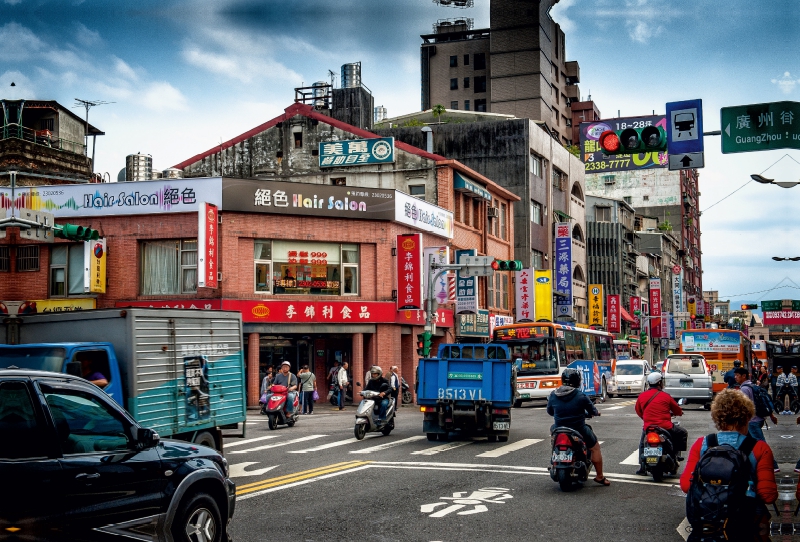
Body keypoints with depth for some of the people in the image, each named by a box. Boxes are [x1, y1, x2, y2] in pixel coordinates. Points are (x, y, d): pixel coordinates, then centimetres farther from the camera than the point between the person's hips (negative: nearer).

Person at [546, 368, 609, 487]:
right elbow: (592, 411, -2)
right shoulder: (581, 396, -15)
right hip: (579, 431, -4)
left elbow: (549, 411, 9)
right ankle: (600, 476, 18)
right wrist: (595, 413, 23)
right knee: (595, 447, 16)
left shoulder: (553, 395, -5)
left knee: (552, 428, 36)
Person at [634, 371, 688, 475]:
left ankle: (642, 469, 21)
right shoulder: (665, 396, -4)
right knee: (683, 433, 20)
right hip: (665, 427, -3)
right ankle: (677, 454, 14)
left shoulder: (641, 396, 4)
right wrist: (678, 413, 33)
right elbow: (678, 411, 8)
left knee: (642, 445, 28)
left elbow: (638, 411, 17)